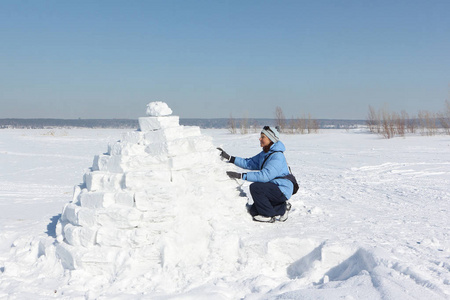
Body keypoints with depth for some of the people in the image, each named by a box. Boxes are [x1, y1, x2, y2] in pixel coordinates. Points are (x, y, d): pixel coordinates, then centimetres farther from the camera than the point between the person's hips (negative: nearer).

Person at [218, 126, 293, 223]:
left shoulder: (277, 156, -22)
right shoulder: (264, 154, 9)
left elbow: (265, 175, -32)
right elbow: (249, 163, 10)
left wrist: (240, 176, -34)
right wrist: (229, 157, 2)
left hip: (282, 190, -9)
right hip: (273, 189, 9)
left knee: (255, 187, -27)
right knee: (253, 211, 3)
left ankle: (269, 215, -12)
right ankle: (282, 208, 14)